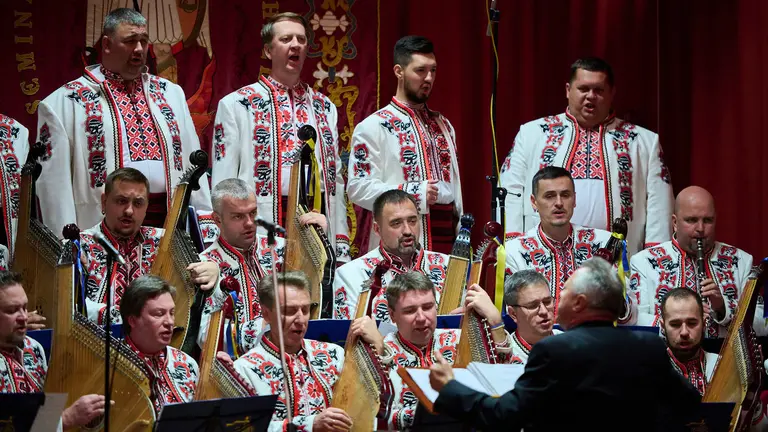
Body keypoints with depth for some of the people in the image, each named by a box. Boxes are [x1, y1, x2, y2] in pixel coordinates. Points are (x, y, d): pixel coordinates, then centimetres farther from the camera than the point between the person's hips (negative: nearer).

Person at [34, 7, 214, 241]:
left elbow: (192, 161, 14)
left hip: (170, 221, 4)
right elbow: (56, 181, -4)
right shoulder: (65, 103, 0)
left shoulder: (170, 94, 16)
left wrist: (206, 226, 6)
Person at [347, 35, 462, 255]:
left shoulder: (443, 125, 20)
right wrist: (416, 193, -17)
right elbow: (358, 188, -11)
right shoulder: (374, 126, -3)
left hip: (447, 242, 6)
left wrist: (461, 236, 14)